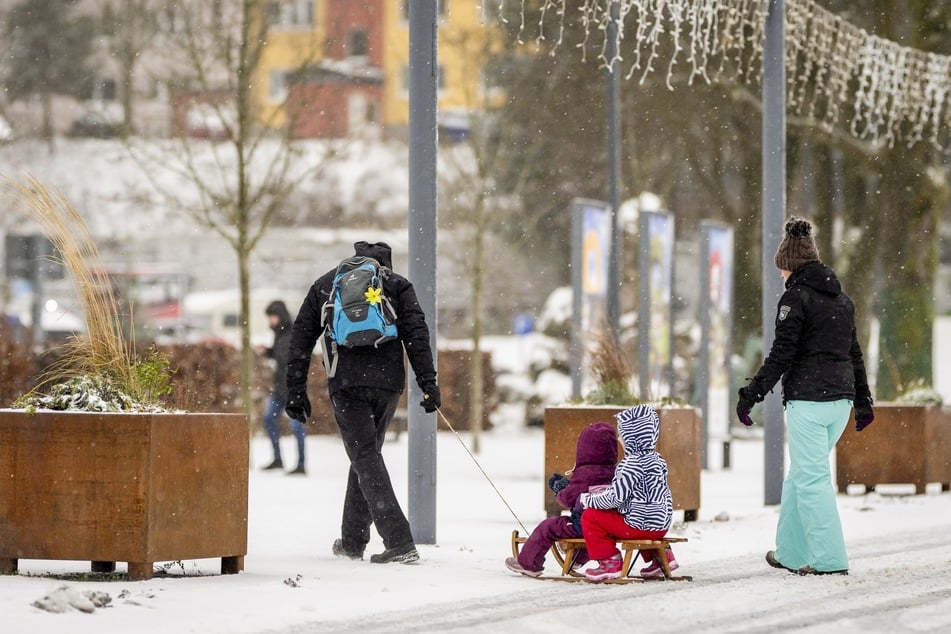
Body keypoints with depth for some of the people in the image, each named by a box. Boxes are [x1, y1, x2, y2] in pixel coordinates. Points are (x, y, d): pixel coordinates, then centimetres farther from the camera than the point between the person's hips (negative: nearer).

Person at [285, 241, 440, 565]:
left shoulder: (325, 284, 17)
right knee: (366, 455, 17)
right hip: (387, 381, 1)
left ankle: (399, 542, -17)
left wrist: (296, 390, 15)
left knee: (365, 459, -3)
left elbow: (301, 338, 13)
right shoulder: (397, 284, 13)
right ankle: (352, 541, 23)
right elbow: (416, 334, 0)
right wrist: (428, 382, -3)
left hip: (345, 384, -1)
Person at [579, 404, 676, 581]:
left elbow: (617, 497, -20)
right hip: (662, 524, 9)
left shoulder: (633, 463, -19)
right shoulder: (657, 459, 10)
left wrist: (590, 500, -5)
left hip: (640, 525, -9)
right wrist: (603, 493, 19)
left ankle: (610, 562, 0)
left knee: (590, 516, -1)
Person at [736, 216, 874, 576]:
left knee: (811, 478, -5)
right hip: (841, 398, 8)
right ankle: (791, 553, 22)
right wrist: (863, 401, 27)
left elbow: (781, 355, -13)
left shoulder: (796, 297, -8)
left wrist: (751, 395, -9)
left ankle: (830, 560, -8)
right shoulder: (841, 299, 15)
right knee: (801, 474, 17)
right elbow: (854, 353, 20)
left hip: (808, 400, -8)